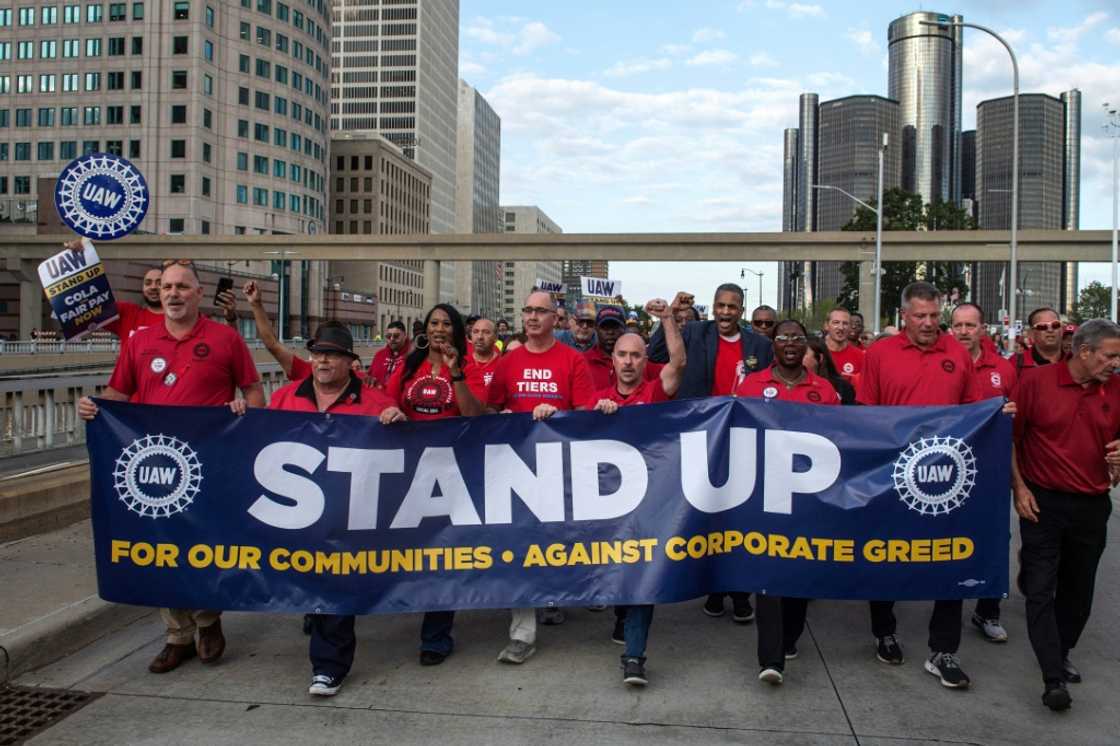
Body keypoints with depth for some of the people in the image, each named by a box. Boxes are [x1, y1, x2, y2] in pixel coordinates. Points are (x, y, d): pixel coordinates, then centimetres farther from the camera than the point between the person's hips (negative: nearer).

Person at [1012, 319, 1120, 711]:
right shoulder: (1036, 380, -10)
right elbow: (1011, 436, -2)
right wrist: (1019, 487, -6)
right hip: (1042, 501, -3)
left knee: (1078, 590, 14)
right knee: (1041, 590, -4)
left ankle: (1061, 655, 34)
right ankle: (1054, 679, 1)